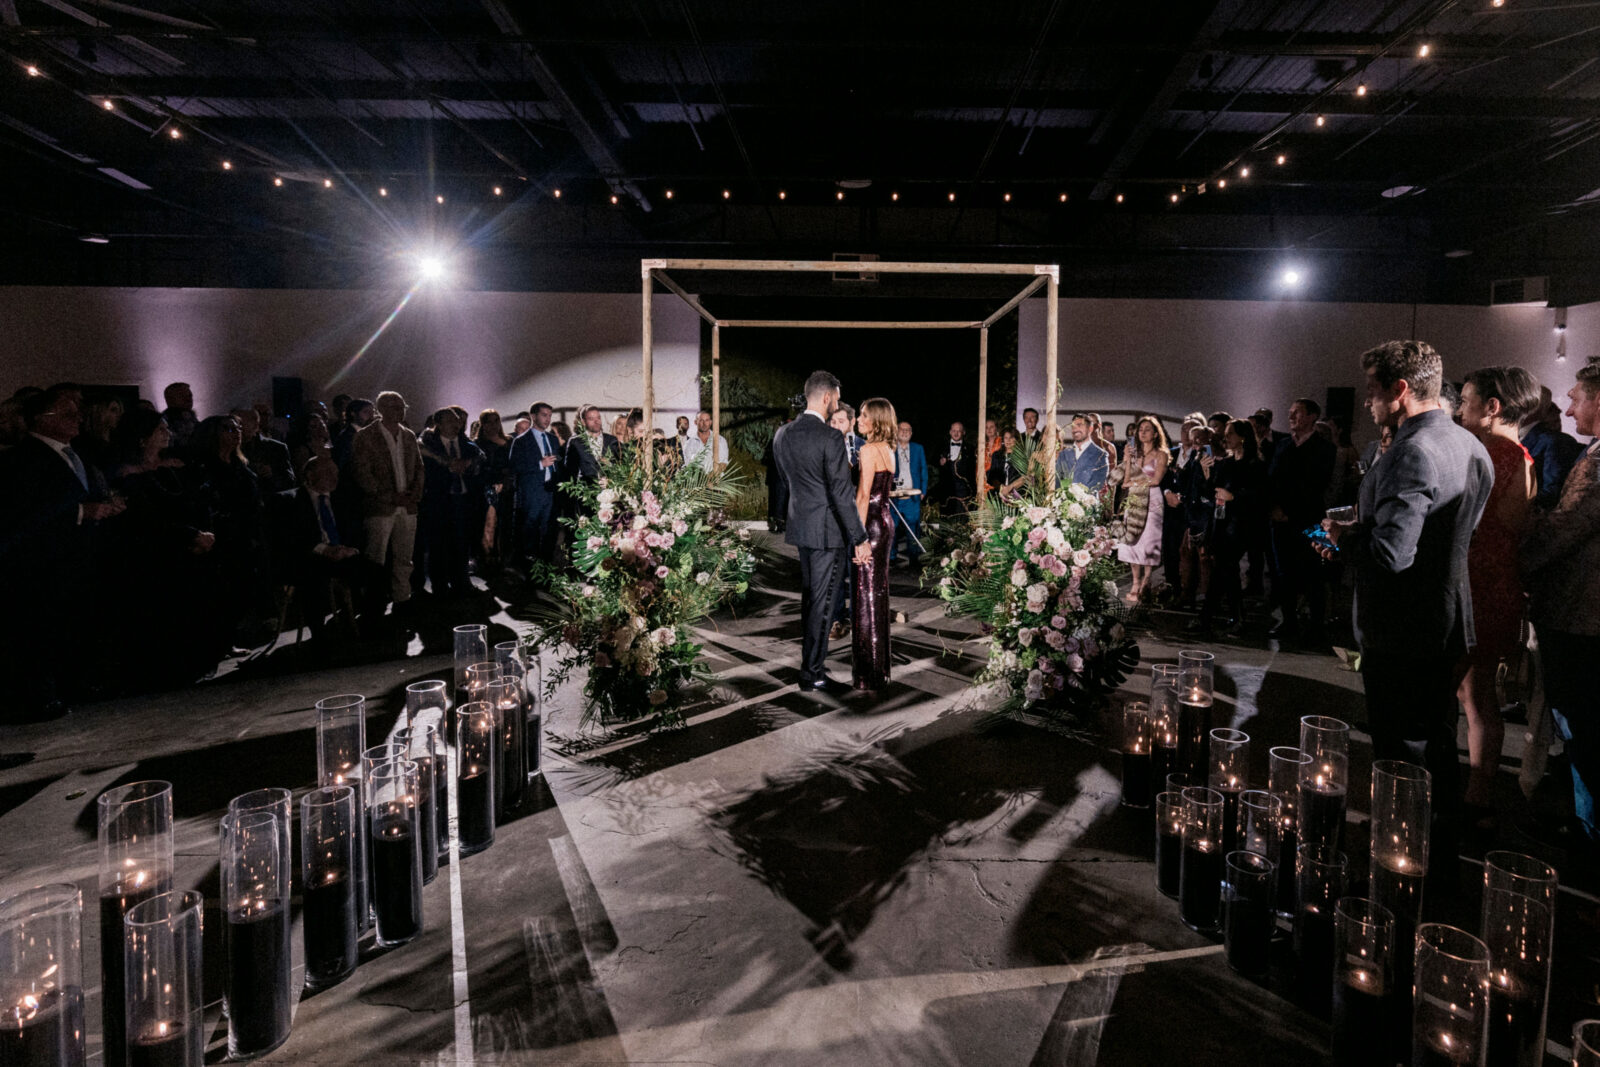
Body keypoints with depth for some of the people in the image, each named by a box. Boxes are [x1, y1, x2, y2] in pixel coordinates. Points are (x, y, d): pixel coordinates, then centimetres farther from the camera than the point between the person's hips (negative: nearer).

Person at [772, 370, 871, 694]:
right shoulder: (830, 438, -18)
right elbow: (842, 494, -19)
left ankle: (812, 659, 33)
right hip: (828, 530, -7)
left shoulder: (783, 434, 4)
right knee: (821, 601, 1)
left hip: (800, 526, 8)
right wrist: (860, 538, -14)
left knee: (809, 595, 20)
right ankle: (812, 674, 8)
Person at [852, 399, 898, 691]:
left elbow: (863, 495, -17)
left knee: (867, 593, -4)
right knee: (878, 589, 15)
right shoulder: (888, 450, 14)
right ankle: (879, 666, 25)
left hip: (872, 523, -9)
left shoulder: (869, 449, -14)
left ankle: (869, 673, 3)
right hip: (885, 520, 9)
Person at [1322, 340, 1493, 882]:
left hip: (1403, 632, -10)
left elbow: (1390, 553, -32)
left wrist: (1343, 537, -12)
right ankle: (1442, 866, 35)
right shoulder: (1470, 447, 8)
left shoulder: (1412, 453, -23)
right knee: (1439, 748, 20)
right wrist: (1357, 536, 11)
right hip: (1449, 621, 10)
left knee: (1402, 760, 3)